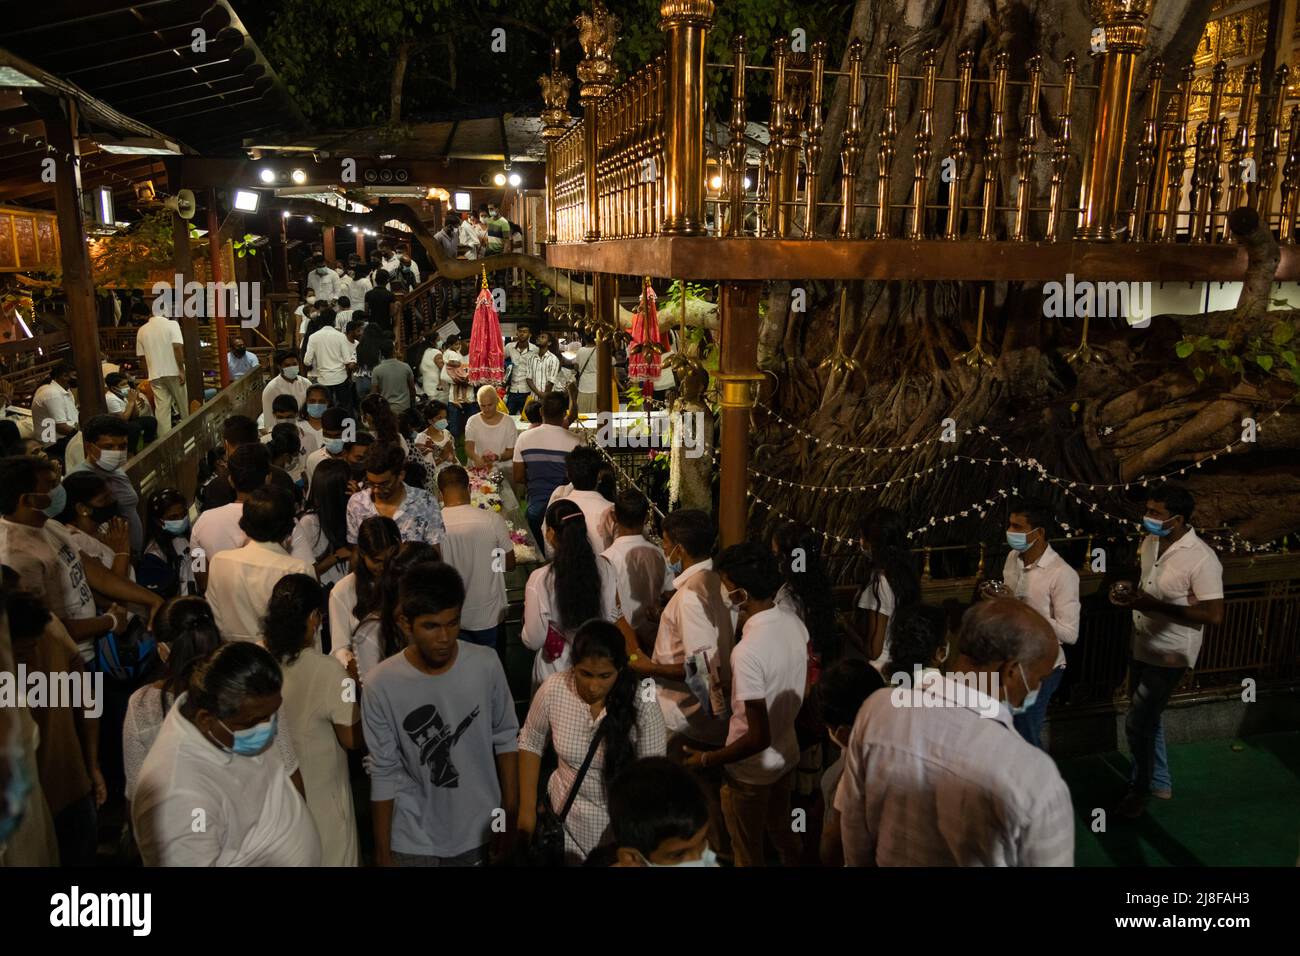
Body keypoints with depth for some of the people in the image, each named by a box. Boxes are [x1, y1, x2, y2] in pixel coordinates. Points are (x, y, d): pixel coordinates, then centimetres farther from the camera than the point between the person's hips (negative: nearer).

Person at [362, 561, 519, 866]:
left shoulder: (486, 665, -14)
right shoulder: (382, 684, -18)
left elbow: (506, 740, -1)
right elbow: (384, 774, -9)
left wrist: (511, 818, 1)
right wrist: (383, 852, -3)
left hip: (480, 833, 2)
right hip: (413, 844, -1)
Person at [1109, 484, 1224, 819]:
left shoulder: (1201, 559, -25)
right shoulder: (1150, 542, -2)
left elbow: (1214, 615, -24)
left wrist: (1155, 605, -29)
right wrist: (1131, 592, -2)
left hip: (1169, 655, -7)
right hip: (1142, 647, 8)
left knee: (1137, 724, 0)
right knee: (1146, 719, 20)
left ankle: (1140, 788, 23)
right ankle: (1159, 782, 40)